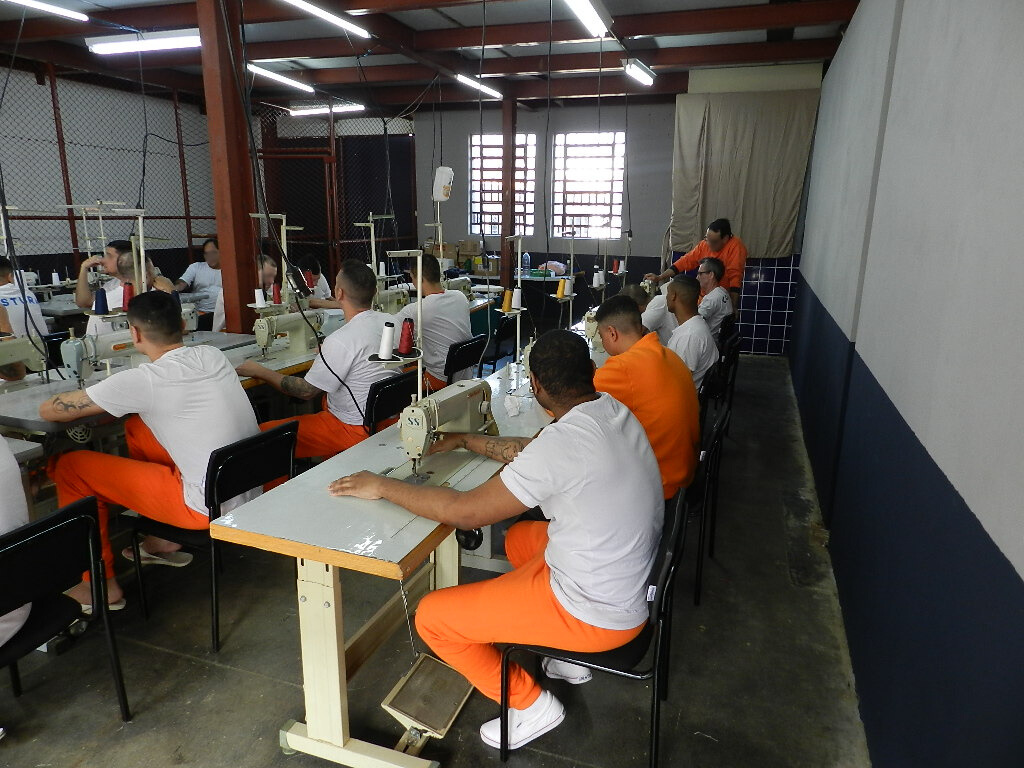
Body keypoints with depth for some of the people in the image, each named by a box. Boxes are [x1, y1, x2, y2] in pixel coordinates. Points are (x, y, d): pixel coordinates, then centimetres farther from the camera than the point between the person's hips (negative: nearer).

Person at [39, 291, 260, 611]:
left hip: (213, 507, -7)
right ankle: (162, 542, 32)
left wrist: (92, 400, 13)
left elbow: (48, 410, -7)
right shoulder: (212, 355, 2)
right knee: (138, 429, 24)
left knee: (66, 466, 6)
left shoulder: (143, 381, -17)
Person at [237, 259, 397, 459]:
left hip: (357, 431, -9)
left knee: (262, 434, -5)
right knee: (326, 395, 35)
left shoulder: (341, 341, -24)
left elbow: (307, 391, -15)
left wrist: (260, 372, -3)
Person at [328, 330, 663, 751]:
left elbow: (465, 511, -23)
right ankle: (571, 656, 31)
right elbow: (529, 451, 12)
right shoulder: (612, 409, -4)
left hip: (599, 613, -9)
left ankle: (531, 704, 13)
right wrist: (465, 440, 17)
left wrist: (381, 486, -11)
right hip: (632, 580, 9)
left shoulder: (564, 440, -30)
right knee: (520, 538, 32)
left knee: (432, 617, -2)